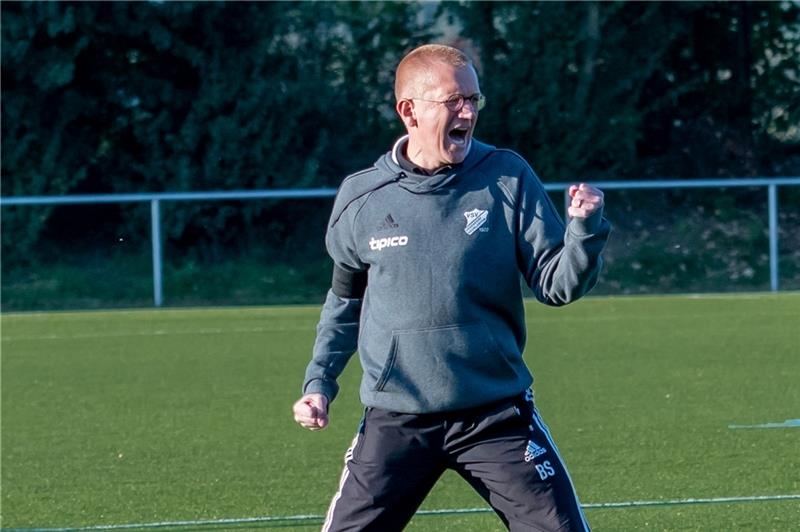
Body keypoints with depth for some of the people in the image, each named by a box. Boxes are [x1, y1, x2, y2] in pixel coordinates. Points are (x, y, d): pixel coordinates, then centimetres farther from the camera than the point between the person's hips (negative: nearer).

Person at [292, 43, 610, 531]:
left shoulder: (507, 179, -4)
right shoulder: (361, 198, 0)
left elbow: (557, 285, -4)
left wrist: (586, 228, -21)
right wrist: (319, 383, 10)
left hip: (498, 416, -1)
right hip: (395, 421, 1)